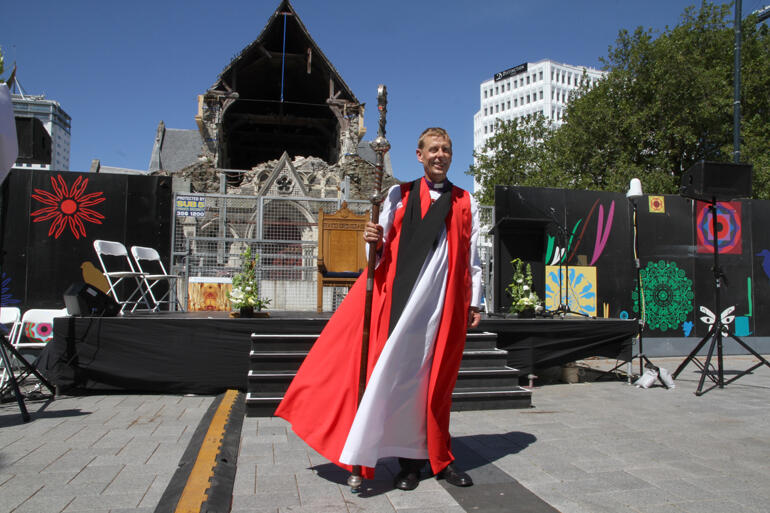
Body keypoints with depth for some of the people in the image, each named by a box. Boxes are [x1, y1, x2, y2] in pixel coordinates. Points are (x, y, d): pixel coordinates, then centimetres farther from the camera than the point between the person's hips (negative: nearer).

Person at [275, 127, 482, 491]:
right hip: (401, 296, 0)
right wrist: (374, 240, -12)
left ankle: (438, 458, 20)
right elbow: (383, 248, 11)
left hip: (443, 303, 0)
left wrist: (474, 303, 5)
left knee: (436, 381, 5)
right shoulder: (399, 195, 13)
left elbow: (472, 258, 11)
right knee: (401, 376, 0)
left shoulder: (465, 204, 13)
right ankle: (410, 460, 13)